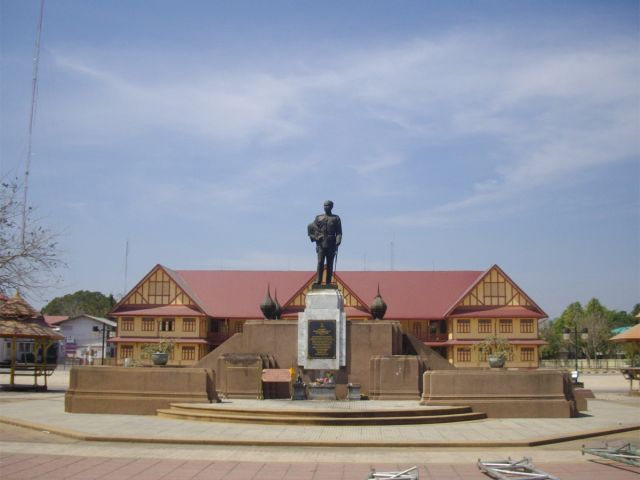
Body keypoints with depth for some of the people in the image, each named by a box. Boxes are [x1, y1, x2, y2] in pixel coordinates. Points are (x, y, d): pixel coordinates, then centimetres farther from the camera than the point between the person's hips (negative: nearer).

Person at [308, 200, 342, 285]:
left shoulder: (336, 218, 9)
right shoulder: (319, 218, 12)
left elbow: (339, 233, 3)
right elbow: (310, 227, 12)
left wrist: (337, 243, -10)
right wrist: (314, 237, -3)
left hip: (331, 245, 0)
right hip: (321, 244, 0)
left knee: (329, 264, 1)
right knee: (320, 263, -9)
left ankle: (328, 283, 2)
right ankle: (318, 282, -12)